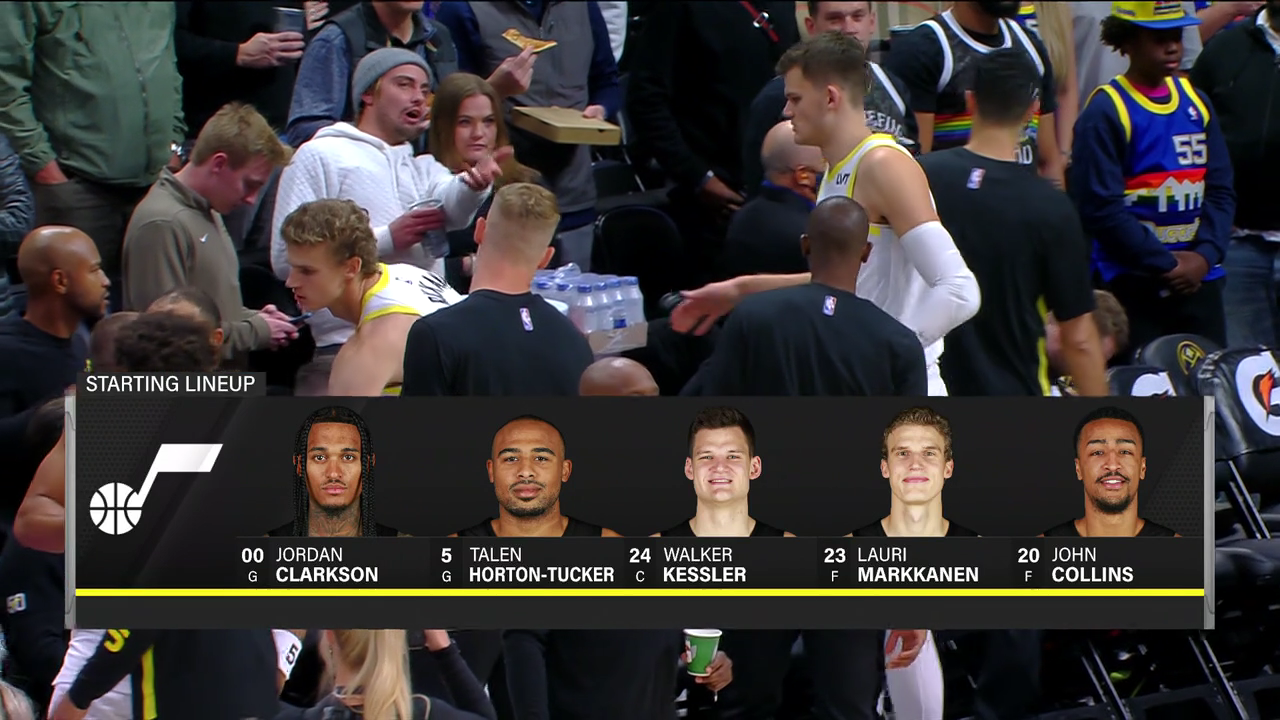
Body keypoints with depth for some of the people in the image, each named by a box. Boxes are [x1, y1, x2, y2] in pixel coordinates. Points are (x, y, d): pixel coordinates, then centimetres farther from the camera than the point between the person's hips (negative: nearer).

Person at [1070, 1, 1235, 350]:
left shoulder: (1195, 102, 11)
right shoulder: (1106, 112, -8)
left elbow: (1221, 190, 11)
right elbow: (1100, 207, -13)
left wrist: (1205, 255, -5)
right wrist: (1166, 264, -12)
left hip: (1200, 278, 6)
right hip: (1133, 282, -6)